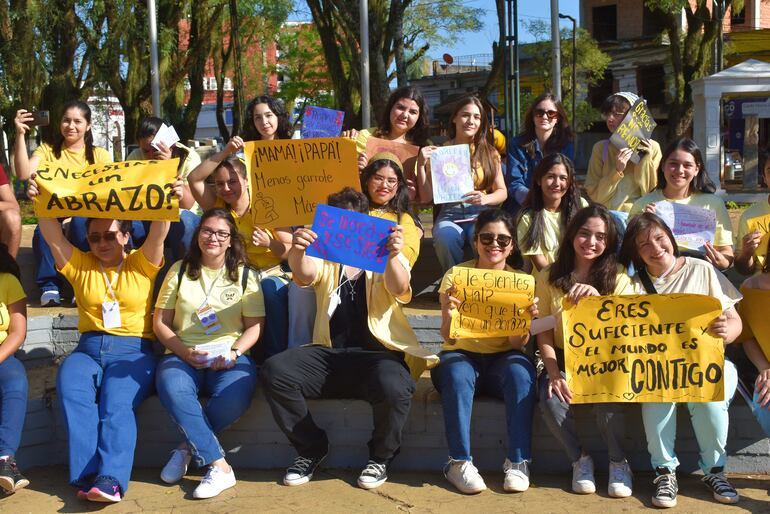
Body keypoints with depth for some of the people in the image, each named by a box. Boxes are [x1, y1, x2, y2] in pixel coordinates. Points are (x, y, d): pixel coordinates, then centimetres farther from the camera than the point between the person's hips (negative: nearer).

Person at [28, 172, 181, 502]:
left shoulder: (142, 264, 9)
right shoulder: (79, 265, 16)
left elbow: (159, 232, -6)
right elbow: (52, 236, 3)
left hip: (133, 351, -2)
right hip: (88, 349, 3)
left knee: (116, 403, -30)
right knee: (71, 393, -30)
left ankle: (111, 479, -42)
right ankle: (87, 475, -35)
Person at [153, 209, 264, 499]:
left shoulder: (244, 275, 11)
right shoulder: (180, 271, 12)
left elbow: (255, 326, 5)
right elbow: (160, 322, 9)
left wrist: (234, 353, -14)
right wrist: (184, 351, -9)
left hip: (229, 357, 0)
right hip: (183, 355, 1)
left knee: (235, 398, -35)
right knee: (172, 390, -35)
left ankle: (188, 448, -9)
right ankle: (219, 466, -29)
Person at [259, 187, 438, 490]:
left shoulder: (386, 259, 12)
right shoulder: (325, 258, 18)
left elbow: (398, 289, -11)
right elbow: (305, 275, -6)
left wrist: (392, 256, -34)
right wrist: (297, 252, -31)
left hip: (378, 352, -3)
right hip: (329, 353, 3)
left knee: (394, 389, -36)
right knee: (274, 371, -24)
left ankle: (381, 457, -3)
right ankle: (311, 450, -2)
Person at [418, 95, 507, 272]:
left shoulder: (489, 153, 12)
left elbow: (502, 192, 12)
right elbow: (427, 197, 6)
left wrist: (485, 198, -10)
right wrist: (421, 165, -6)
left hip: (481, 214, 0)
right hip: (450, 215, 0)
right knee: (445, 237, -35)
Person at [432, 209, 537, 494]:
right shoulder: (456, 275, -6)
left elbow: (518, 344, -9)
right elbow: (449, 337, -15)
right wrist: (448, 316, -36)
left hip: (501, 358, 1)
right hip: (461, 355, -1)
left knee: (520, 371, -31)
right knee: (457, 374, -34)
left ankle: (518, 462, -22)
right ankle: (459, 461, -24)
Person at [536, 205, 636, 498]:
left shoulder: (618, 278, 1)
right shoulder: (549, 278, 3)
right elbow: (544, 335, 1)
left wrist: (597, 297, -30)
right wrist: (554, 374, -16)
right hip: (563, 361, 1)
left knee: (608, 399, -33)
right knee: (552, 401, -30)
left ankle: (618, 462, -6)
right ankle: (580, 460, -3)